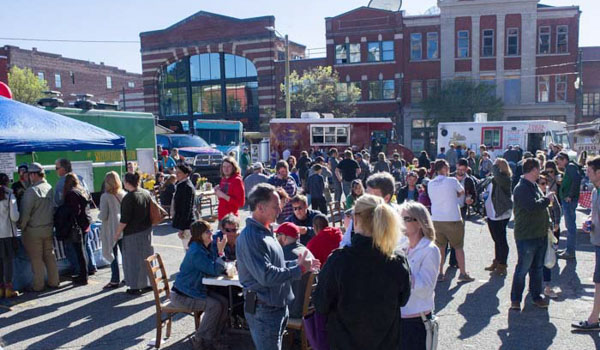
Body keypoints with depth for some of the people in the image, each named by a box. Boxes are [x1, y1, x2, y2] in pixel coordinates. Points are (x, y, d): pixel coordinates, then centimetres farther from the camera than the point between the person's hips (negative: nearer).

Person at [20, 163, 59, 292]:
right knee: (50, 256, 14)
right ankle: (54, 282, 20)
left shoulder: (31, 190, -17)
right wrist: (51, 224, 15)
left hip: (33, 230, -6)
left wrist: (22, 227, -2)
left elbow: (26, 212, -15)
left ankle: (38, 285, 11)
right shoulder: (50, 188, 2)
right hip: (48, 229, 6)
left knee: (36, 259, 4)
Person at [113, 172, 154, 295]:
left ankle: (135, 287, 12)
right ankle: (148, 283, 25)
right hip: (147, 231, 7)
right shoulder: (146, 193, 2)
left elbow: (124, 219, -18)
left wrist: (117, 233, -7)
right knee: (146, 257, 16)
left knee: (133, 259, 5)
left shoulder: (128, 198, -18)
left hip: (133, 233, -7)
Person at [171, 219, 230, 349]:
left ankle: (211, 339, 6)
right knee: (214, 305, -21)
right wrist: (220, 251, -28)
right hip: (181, 295, -8)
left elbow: (218, 268, 7)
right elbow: (215, 271, -25)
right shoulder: (196, 252, -26)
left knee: (224, 302, -7)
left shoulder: (209, 246, 0)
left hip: (197, 289, 8)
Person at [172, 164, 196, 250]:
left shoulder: (187, 187, -18)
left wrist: (182, 228, -20)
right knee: (188, 250, 17)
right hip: (182, 223, 10)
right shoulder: (180, 185, 12)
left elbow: (186, 209, -21)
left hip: (186, 224, -10)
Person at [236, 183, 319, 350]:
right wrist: (299, 270, -22)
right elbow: (266, 275, -29)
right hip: (263, 310, -10)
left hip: (277, 305, 10)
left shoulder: (265, 231, 10)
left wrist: (297, 263, 2)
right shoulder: (250, 237, -24)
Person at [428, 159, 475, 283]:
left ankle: (439, 273, 13)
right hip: (453, 219, -4)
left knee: (440, 247, 12)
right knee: (458, 247, 10)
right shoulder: (452, 181, -9)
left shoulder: (430, 184, 2)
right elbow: (462, 192, 6)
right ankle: (463, 273, 15)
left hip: (436, 220, 4)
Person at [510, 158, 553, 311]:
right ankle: (515, 299, 12)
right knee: (523, 269, 0)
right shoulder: (522, 188, -18)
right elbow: (533, 206, -31)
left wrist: (547, 225, 16)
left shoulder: (534, 186, 13)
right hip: (526, 236, -9)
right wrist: (546, 199, -14)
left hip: (540, 234, 9)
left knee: (538, 268, 17)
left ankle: (536, 296, 29)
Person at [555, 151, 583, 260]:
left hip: (569, 201, -11)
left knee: (570, 226, -6)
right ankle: (569, 249, 25)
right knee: (569, 225, 16)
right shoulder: (568, 168, 19)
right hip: (567, 201, 11)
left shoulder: (571, 166, -11)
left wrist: (570, 196, -22)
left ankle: (570, 252, -2)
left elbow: (577, 179, -26)